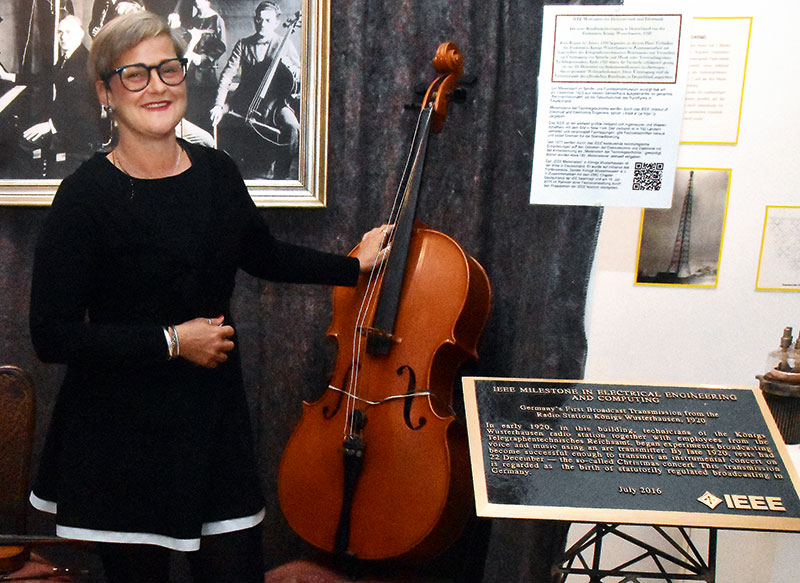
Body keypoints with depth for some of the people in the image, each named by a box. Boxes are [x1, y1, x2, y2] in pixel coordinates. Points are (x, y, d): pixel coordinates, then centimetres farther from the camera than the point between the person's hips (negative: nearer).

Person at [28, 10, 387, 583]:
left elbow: (265, 255, 19)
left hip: (215, 417, 4)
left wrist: (354, 265, 21)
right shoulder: (86, 195, -14)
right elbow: (53, 335, -16)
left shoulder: (216, 171, 2)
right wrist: (172, 340, -17)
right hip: (124, 433, -4)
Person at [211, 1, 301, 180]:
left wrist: (288, 65, -21)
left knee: (292, 127, -31)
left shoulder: (284, 44, 4)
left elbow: (300, 78, 2)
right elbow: (228, 74, -2)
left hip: (274, 100, -2)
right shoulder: (243, 44, 7)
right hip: (245, 99, 2)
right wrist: (219, 105, -16)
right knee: (219, 118, -22)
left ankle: (281, 173, -10)